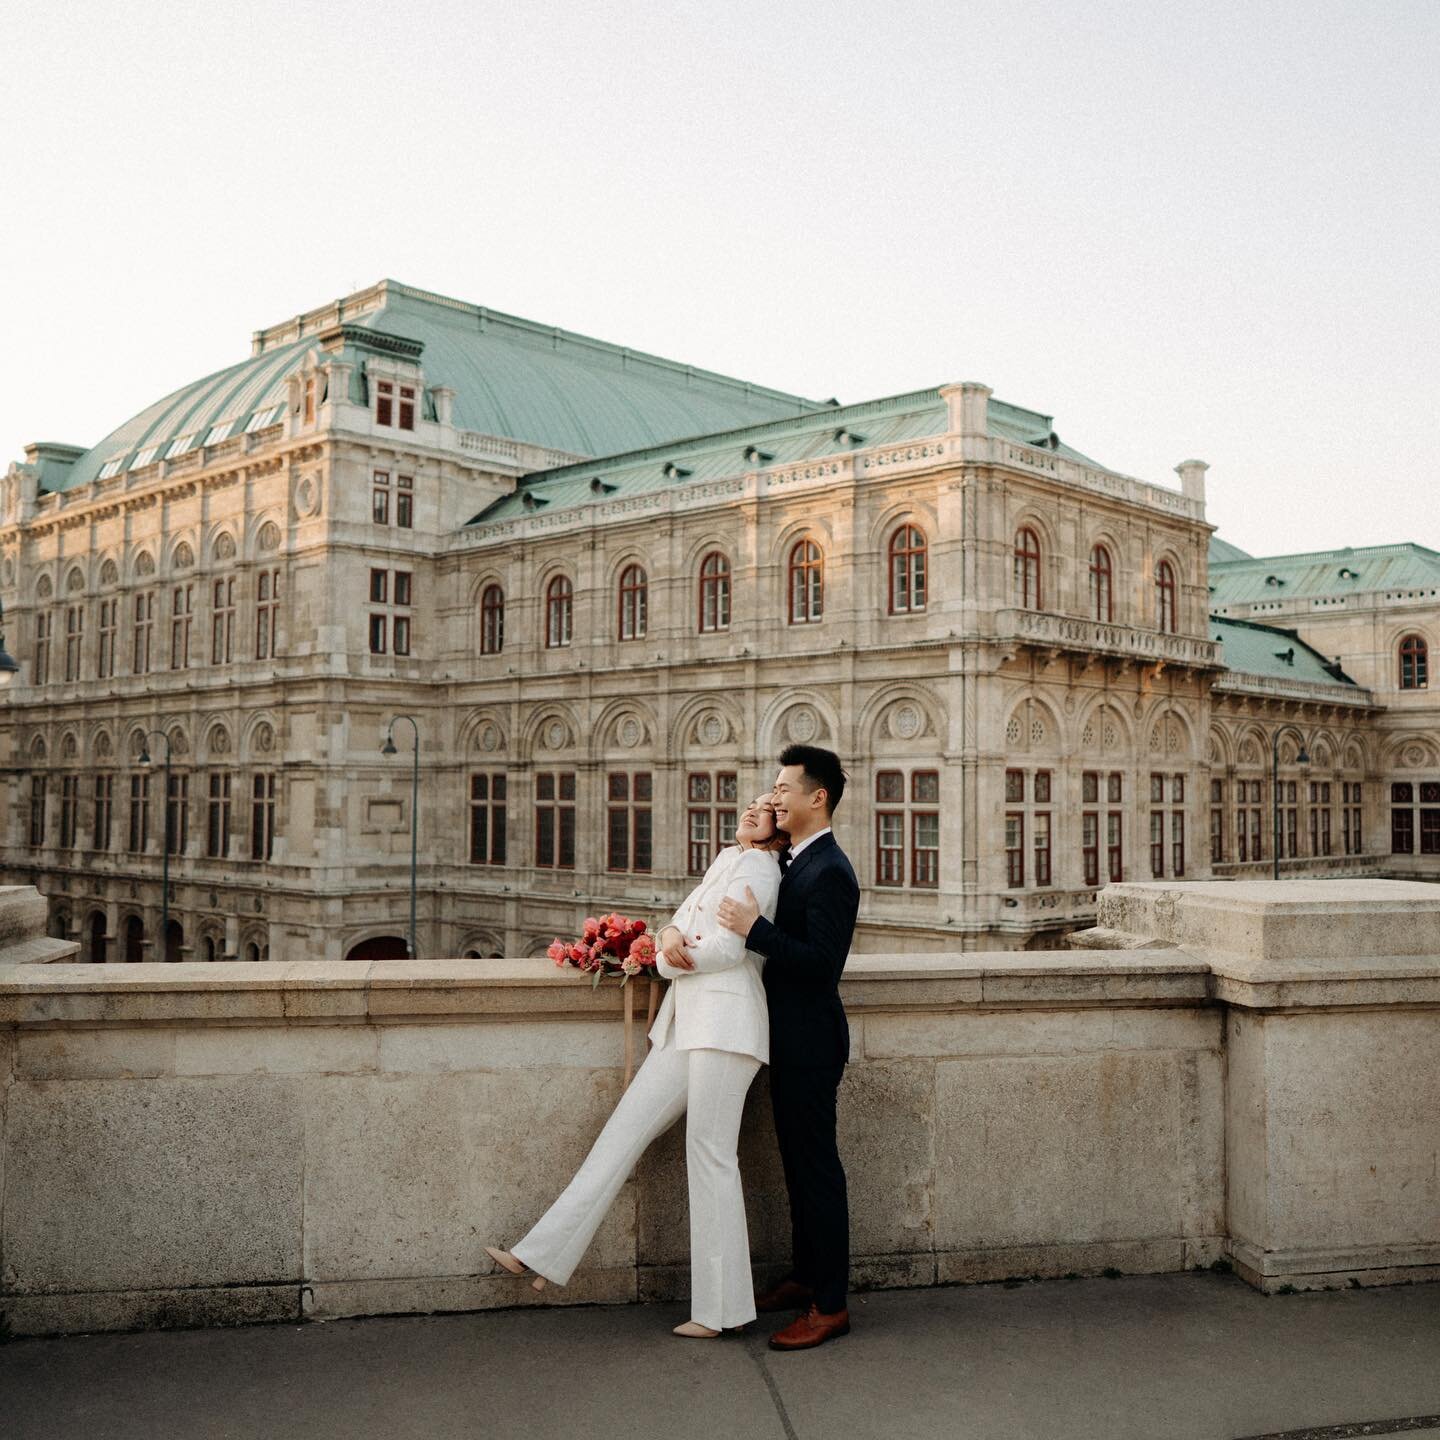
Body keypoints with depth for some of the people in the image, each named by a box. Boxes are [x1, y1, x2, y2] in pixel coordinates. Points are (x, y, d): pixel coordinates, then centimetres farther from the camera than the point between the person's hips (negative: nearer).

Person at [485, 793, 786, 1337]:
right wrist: (671, 936, -7)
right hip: (686, 1021, 9)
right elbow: (679, 922, 17)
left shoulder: (757, 866, -5)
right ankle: (544, 1254, 9)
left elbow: (729, 948, -15)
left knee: (709, 1154, -6)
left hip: (723, 1021, -9)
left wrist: (676, 954, 3)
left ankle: (719, 1307, 3)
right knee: (625, 1129, 6)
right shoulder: (724, 863, 23)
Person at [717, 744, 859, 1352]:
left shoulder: (830, 872, -19)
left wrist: (755, 928, -26)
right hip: (790, 1037, 10)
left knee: (816, 1165, -2)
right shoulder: (797, 862, 12)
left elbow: (822, 962, -25)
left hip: (811, 1041, -10)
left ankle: (830, 1304, 8)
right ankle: (804, 1277, 31)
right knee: (798, 1160, 18)